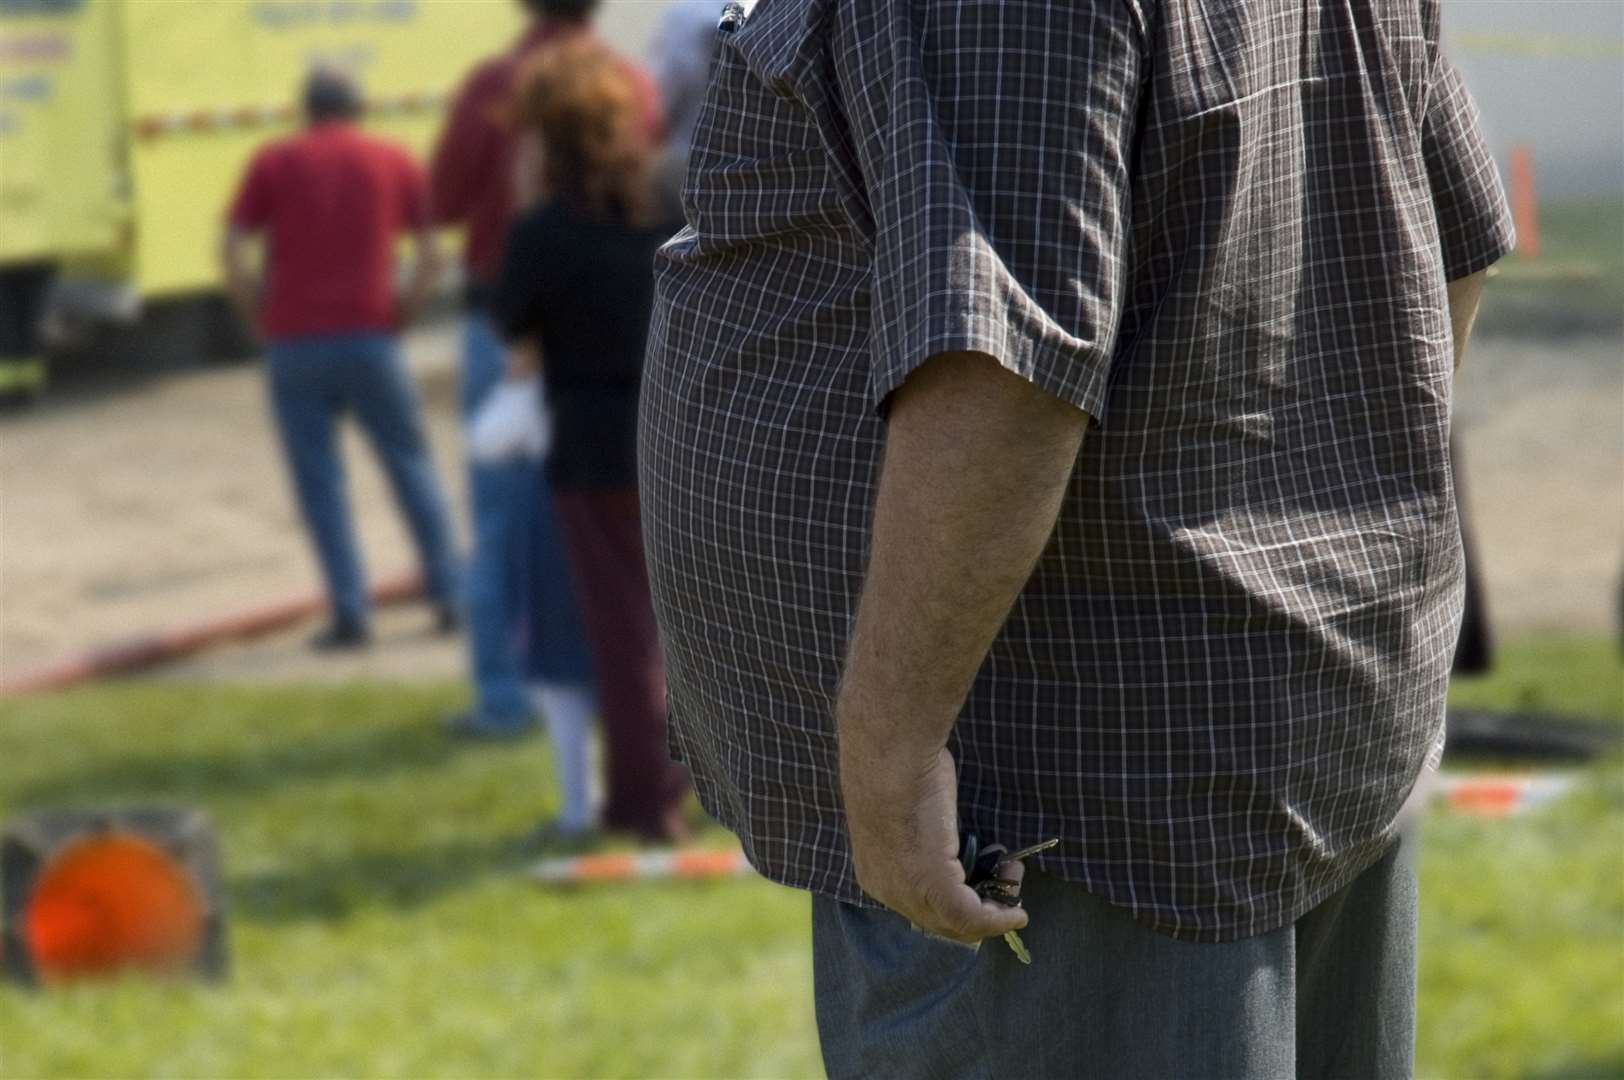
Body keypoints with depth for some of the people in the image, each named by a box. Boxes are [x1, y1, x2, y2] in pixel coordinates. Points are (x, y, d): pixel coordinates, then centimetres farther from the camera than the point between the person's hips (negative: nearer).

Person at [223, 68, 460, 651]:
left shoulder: (273, 162, 7)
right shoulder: (393, 162, 10)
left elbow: (233, 252, -3)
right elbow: (430, 257, 1)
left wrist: (263, 317, 7)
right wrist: (400, 314, 10)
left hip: (295, 341, -1)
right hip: (369, 337, 1)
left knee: (319, 479, 4)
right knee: (409, 462, 13)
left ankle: (349, 610, -3)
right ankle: (448, 594, 10)